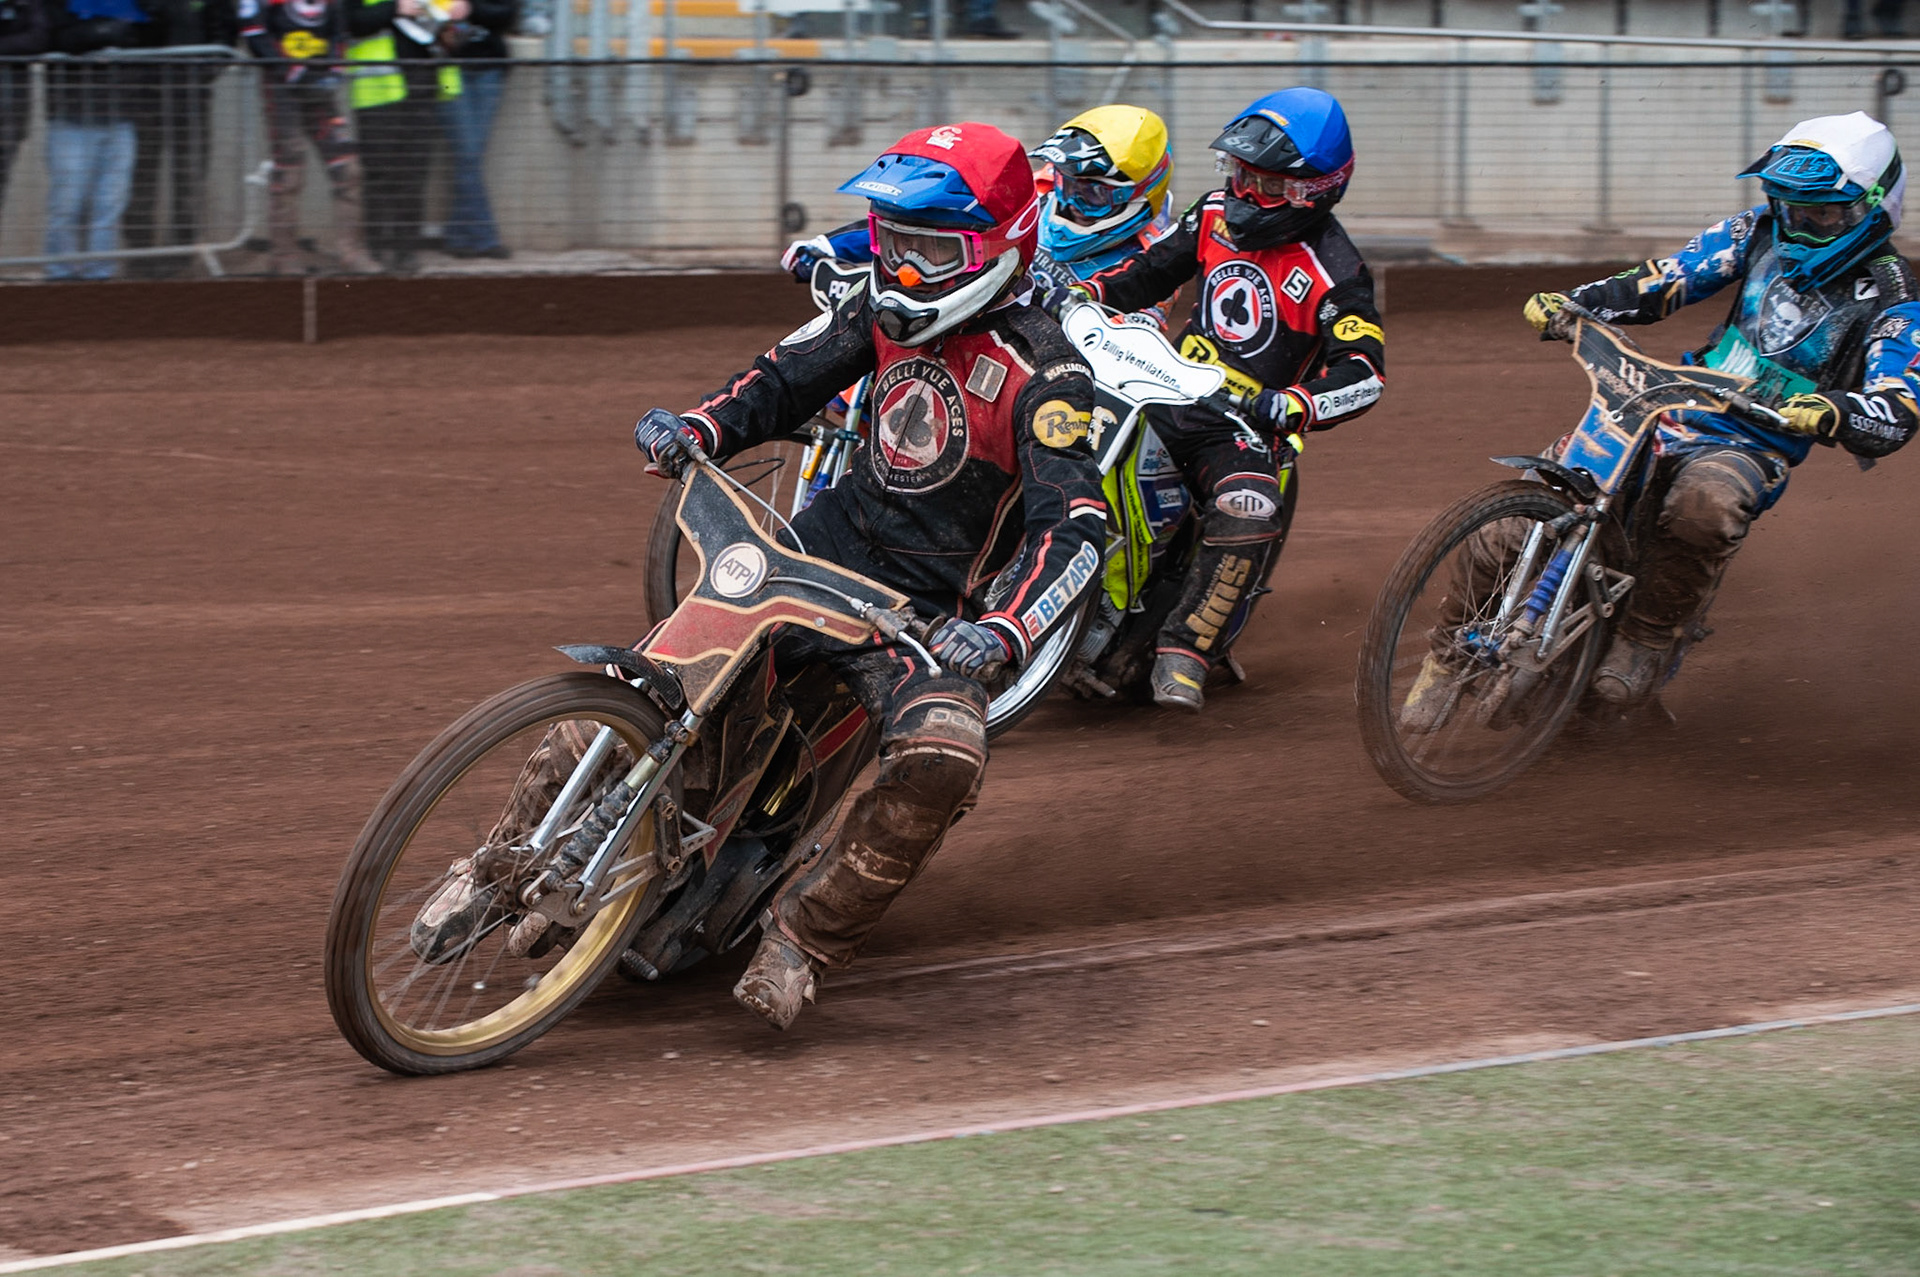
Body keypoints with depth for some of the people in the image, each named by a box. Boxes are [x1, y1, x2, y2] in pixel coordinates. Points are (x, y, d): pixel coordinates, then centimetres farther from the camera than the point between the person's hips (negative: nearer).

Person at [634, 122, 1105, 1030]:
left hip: (929, 612, -6)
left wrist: (1003, 630, -40)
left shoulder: (1041, 371, -15)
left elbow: (1075, 527, -23)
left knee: (943, 757, -34)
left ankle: (804, 935, -19)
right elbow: (791, 376, 17)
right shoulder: (887, 308, 5)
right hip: (825, 543, 6)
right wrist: (697, 426, -4)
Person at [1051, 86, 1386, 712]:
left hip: (1243, 423, -6)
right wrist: (1082, 291, 2)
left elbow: (1363, 373, -19)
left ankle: (1184, 653, -23)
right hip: (1170, 388, 6)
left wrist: (1292, 405, -37)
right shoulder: (1217, 215, 6)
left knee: (1251, 515, -35)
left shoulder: (1334, 274, -13)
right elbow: (1152, 269, 19)